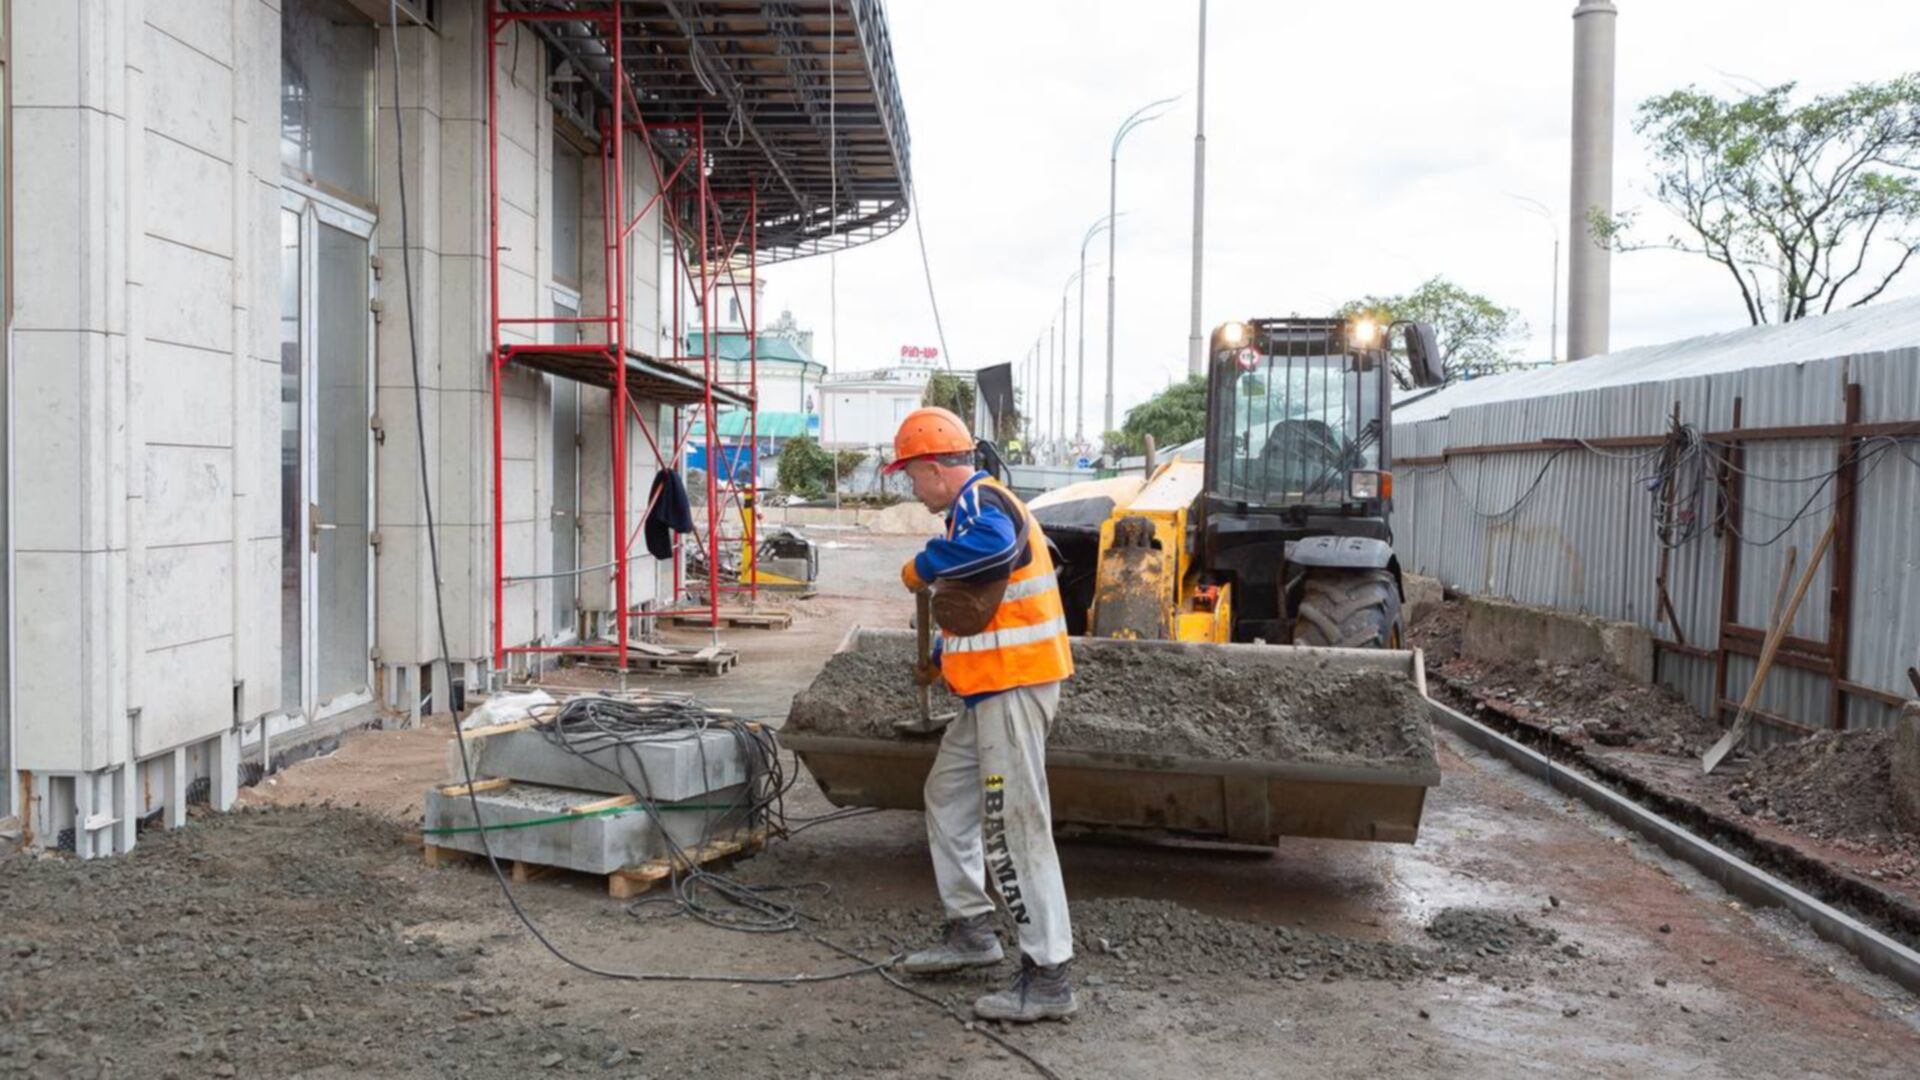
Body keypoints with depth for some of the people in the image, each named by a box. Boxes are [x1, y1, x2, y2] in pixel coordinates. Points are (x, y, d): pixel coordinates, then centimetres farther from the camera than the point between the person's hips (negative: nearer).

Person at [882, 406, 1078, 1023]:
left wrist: (923, 565, -26)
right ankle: (971, 931, 31)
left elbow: (994, 544, -40)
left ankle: (1048, 978, -4)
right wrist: (941, 660, 28)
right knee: (947, 797, 21)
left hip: (1014, 688, -11)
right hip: (995, 689, 11)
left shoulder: (981, 501, -14)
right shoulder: (976, 505, 19)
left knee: (1015, 826, -9)